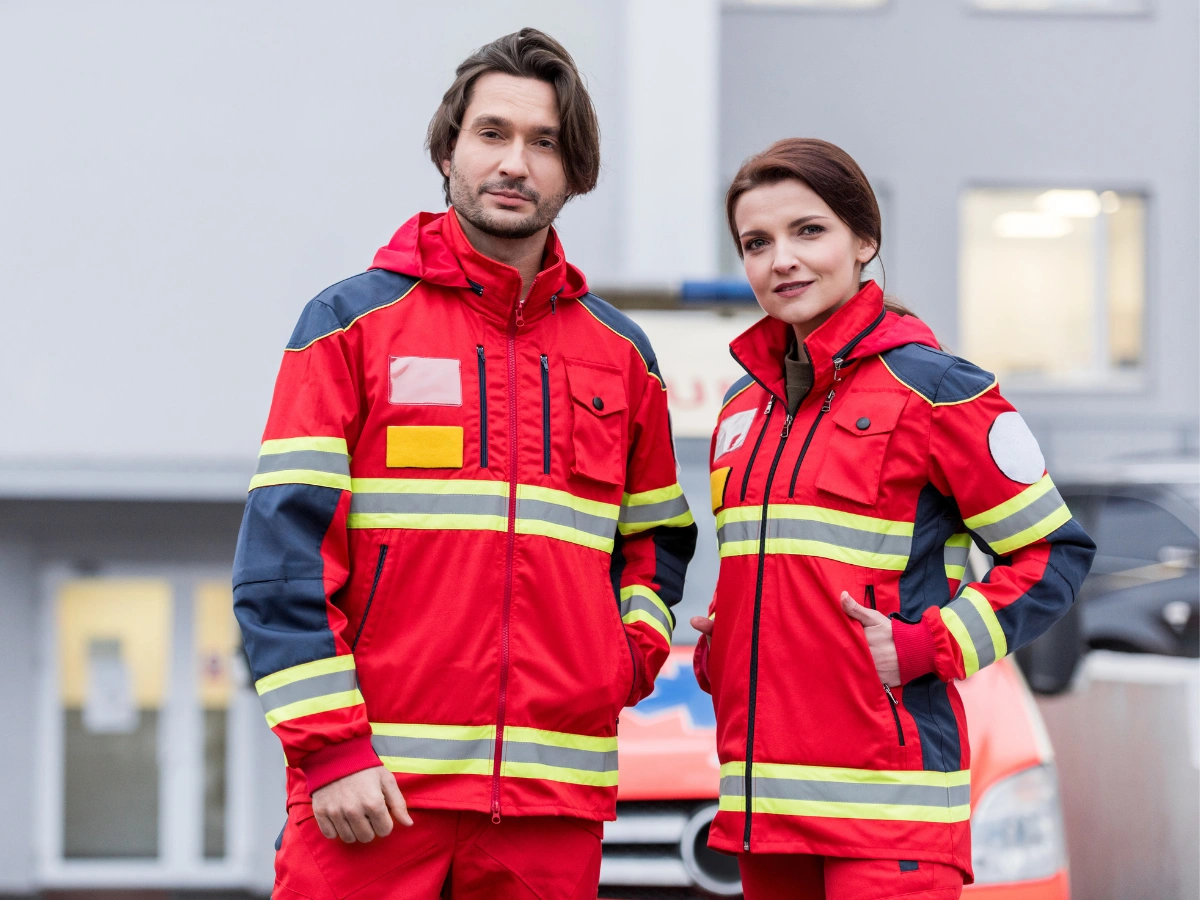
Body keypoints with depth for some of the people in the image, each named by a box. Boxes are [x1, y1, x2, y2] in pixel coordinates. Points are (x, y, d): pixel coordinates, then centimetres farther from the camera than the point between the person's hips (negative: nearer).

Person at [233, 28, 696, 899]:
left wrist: (636, 647, 5)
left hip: (555, 792, 3)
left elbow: (658, 538, 27)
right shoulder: (352, 322, 3)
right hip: (373, 784, -3)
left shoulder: (621, 354, 15)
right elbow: (285, 541, -3)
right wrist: (330, 746, -11)